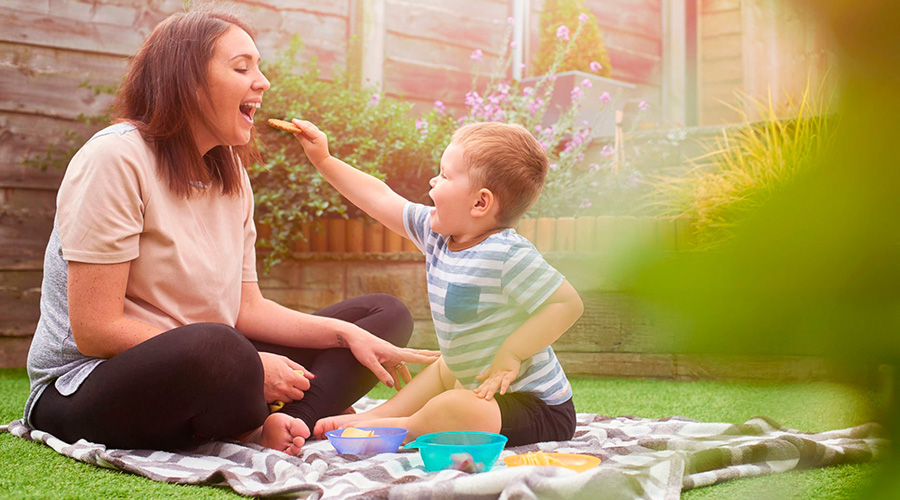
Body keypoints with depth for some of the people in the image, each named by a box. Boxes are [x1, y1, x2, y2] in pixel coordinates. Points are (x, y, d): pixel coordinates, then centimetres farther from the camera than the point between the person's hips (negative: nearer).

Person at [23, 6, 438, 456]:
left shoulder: (232, 177, 10)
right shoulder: (116, 157, -15)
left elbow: (247, 307, 8)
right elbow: (95, 330, -20)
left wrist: (348, 334, -7)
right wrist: (247, 366, -22)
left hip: (195, 377, 8)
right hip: (86, 390, -8)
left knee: (386, 314, 3)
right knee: (216, 345, -41)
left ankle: (282, 425, -23)